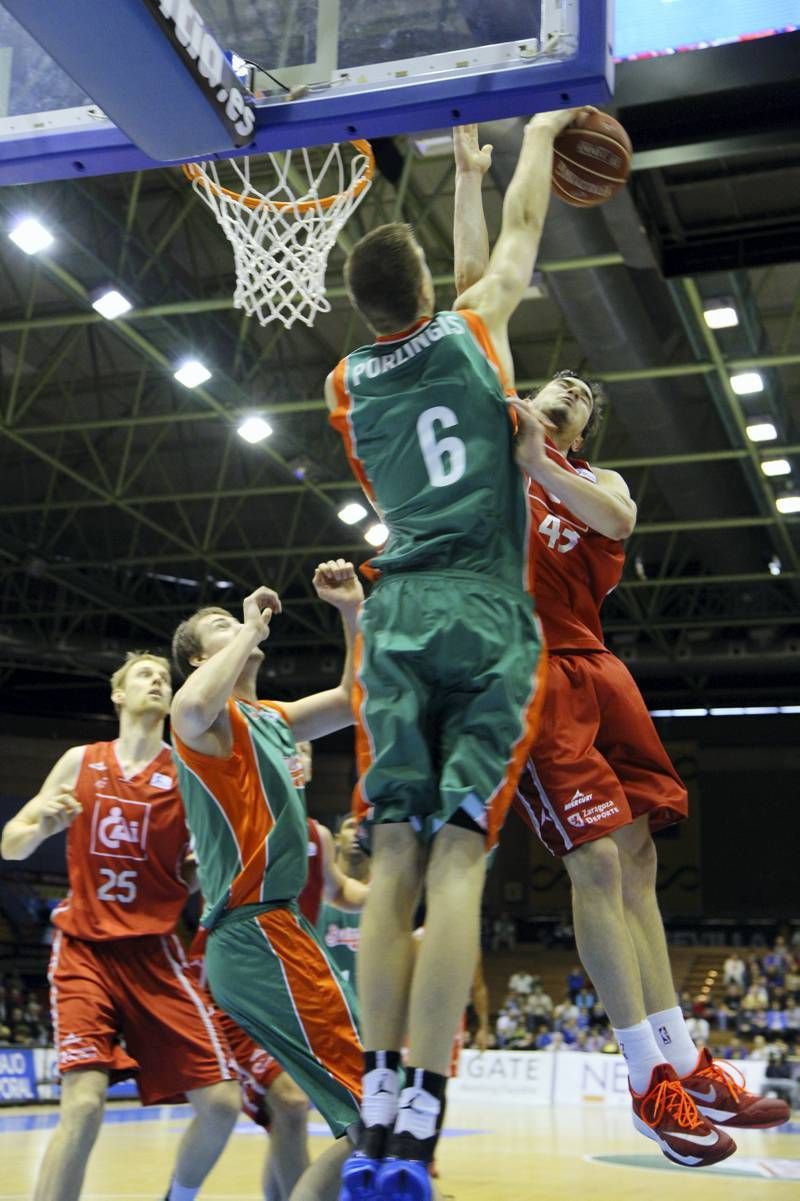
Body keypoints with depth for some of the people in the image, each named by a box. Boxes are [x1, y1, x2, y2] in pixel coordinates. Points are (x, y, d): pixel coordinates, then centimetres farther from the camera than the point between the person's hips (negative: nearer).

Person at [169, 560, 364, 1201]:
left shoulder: (270, 718, 21)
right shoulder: (214, 716, -7)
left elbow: (355, 699, 26)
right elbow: (191, 709, -32)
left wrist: (353, 612, 12)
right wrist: (249, 631, -17)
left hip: (272, 929, 10)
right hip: (260, 935, -10)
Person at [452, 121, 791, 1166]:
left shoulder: (598, 480, 20)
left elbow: (617, 519, -6)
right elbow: (474, 287, 11)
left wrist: (536, 463, -18)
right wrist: (470, 179, 11)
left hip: (592, 666, 5)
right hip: (526, 663, -5)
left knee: (635, 855, 6)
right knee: (597, 860, -10)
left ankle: (685, 1060, 13)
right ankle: (651, 1080, -5)